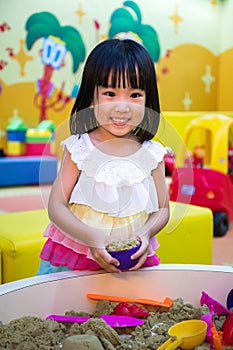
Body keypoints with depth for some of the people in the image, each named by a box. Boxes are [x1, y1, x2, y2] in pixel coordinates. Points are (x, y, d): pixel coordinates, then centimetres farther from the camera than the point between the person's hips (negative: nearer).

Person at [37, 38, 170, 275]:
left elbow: (162, 209, 7)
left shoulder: (152, 153, 0)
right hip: (74, 256, -1)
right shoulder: (79, 148, -5)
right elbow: (56, 206, -7)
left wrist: (146, 233, -14)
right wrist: (91, 238, -22)